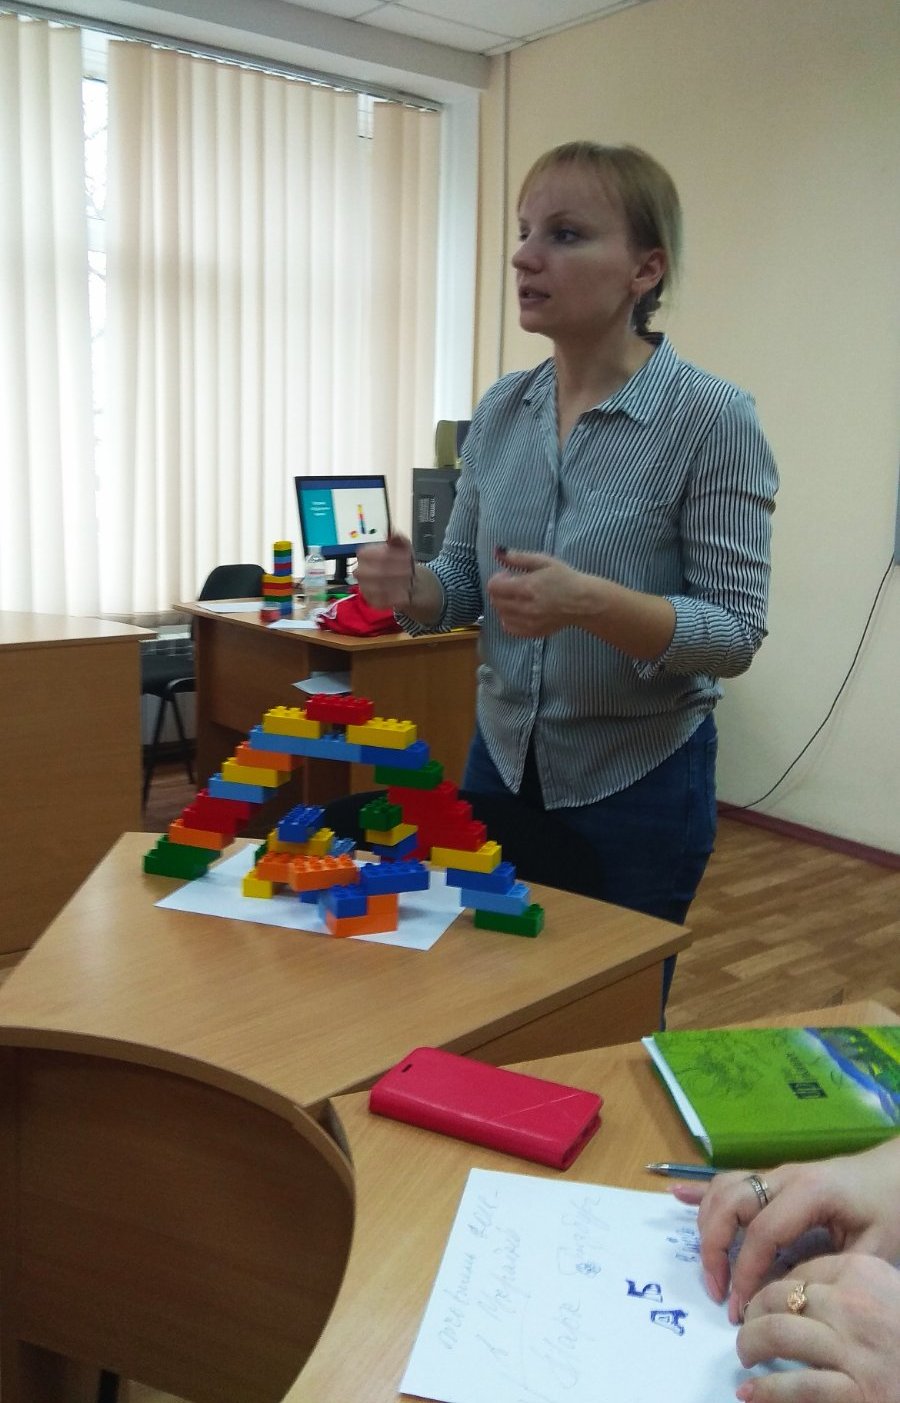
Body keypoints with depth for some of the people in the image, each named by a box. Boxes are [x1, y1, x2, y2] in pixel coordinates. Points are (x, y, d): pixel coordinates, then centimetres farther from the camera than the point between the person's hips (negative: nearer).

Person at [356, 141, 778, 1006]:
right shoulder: (499, 410, 0)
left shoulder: (711, 419, -16)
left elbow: (737, 632, -18)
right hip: (502, 762, 5)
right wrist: (410, 589, -17)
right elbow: (464, 583, 6)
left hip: (640, 782, -4)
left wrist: (593, 603, -33)